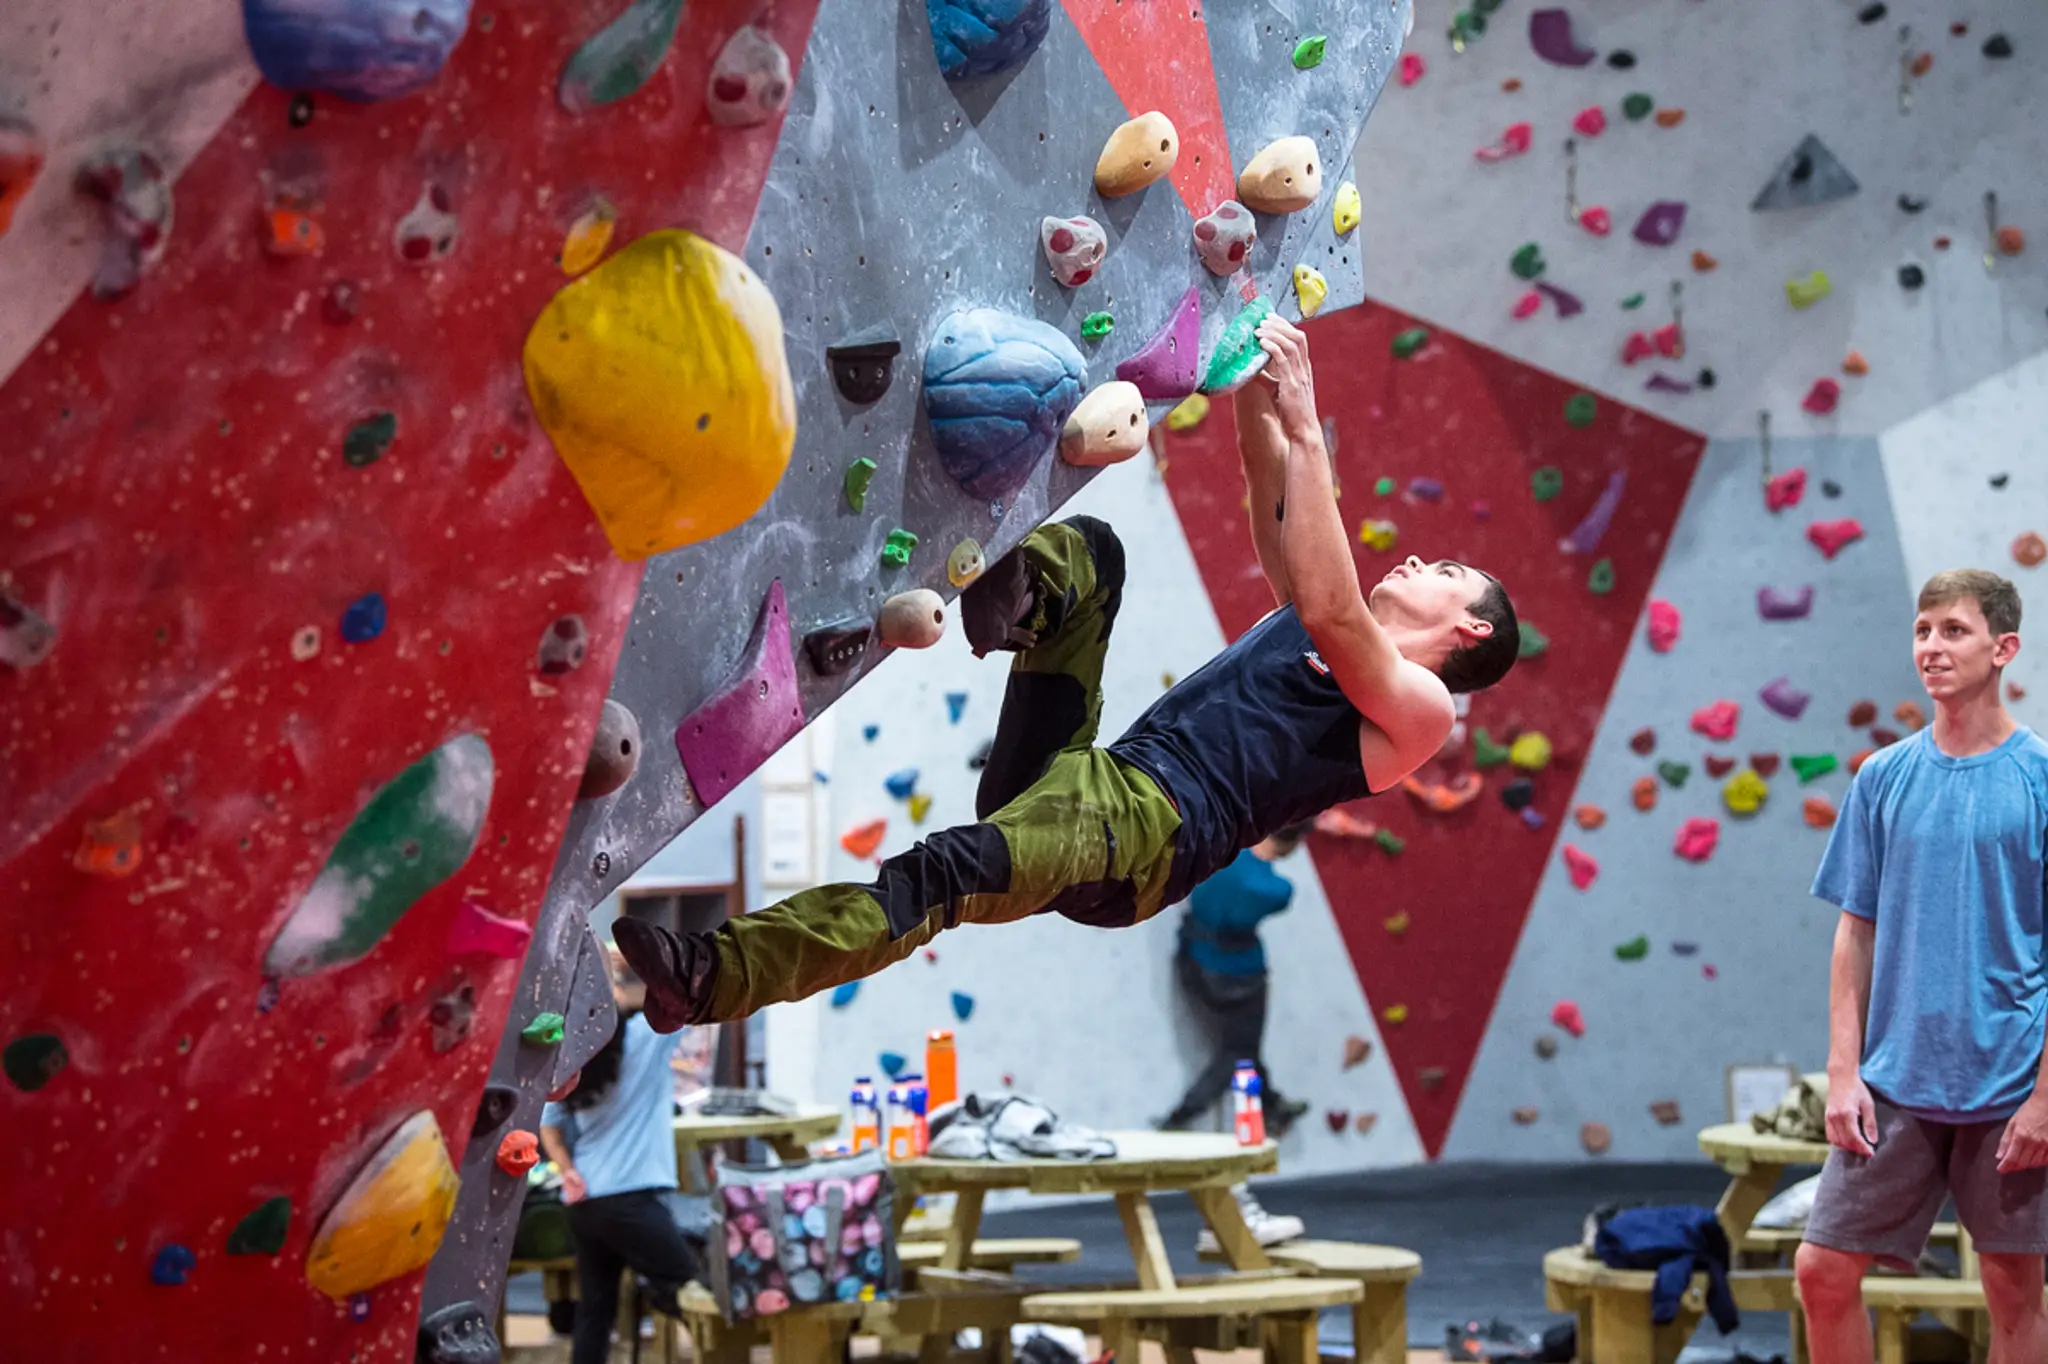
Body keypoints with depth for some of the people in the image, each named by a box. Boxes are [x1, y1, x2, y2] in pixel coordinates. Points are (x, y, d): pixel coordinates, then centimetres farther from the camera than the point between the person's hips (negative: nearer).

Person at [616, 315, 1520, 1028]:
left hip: (1154, 828, -9)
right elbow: (1270, 490, 30)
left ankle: (712, 980, -47)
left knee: (945, 871, -37)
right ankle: (1015, 602, -26)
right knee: (1091, 547, 6)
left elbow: (1328, 611, -12)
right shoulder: (1321, 625, 31)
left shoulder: (1418, 709, 6)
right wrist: (1255, 381, 16)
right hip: (1083, 779, 9)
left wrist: (1304, 426, -12)